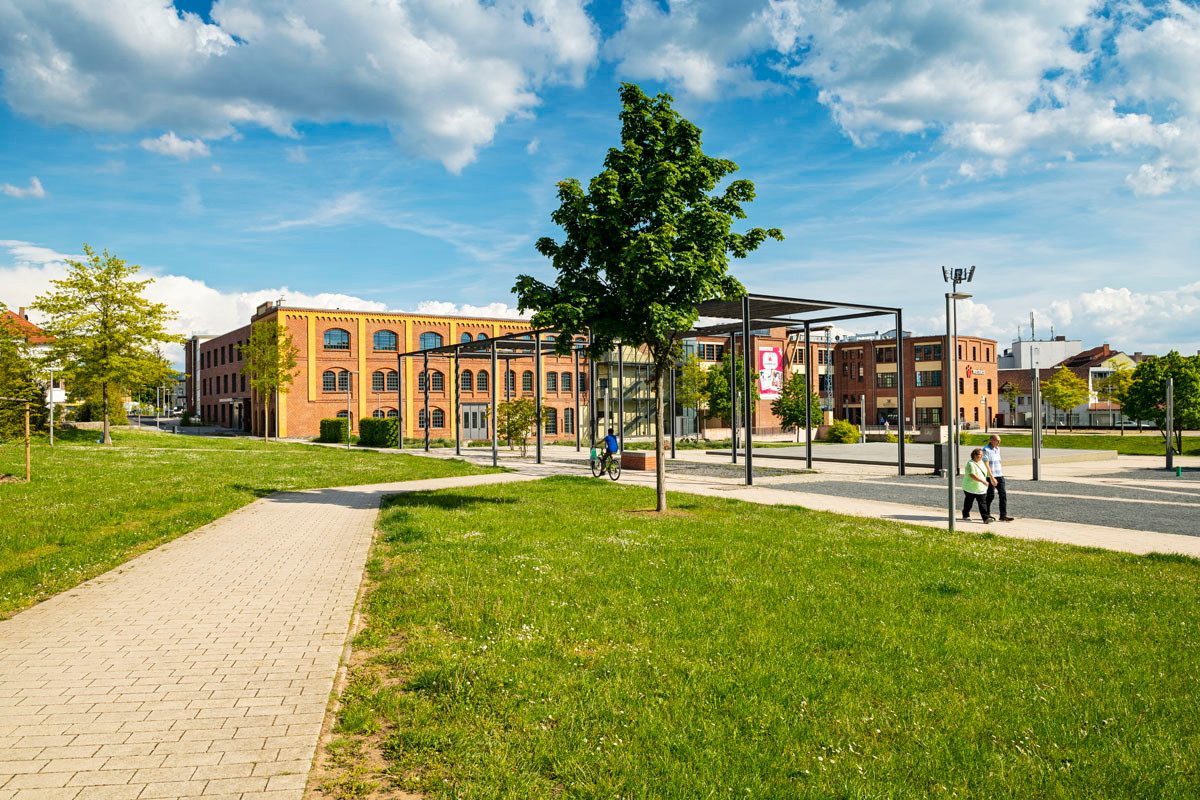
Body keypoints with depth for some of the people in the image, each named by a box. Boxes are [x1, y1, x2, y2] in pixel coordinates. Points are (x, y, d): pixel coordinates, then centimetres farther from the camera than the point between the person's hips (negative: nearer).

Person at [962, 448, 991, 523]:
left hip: (981, 488, 7)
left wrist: (985, 482, 25)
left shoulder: (981, 462, 9)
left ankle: (985, 518, -7)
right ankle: (966, 515, 25)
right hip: (970, 488, -6)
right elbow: (972, 475, -28)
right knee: (968, 502, 8)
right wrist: (983, 481, -31)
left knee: (982, 503, -2)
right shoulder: (970, 464, -18)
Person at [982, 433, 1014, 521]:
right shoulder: (986, 450, -13)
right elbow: (986, 465, -19)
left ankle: (1003, 515, -2)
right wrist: (992, 478, -23)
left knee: (1003, 494, -2)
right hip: (990, 476, -7)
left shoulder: (997, 449, 11)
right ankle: (987, 514, 18)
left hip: (999, 475, 7)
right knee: (990, 496, 2)